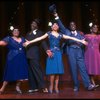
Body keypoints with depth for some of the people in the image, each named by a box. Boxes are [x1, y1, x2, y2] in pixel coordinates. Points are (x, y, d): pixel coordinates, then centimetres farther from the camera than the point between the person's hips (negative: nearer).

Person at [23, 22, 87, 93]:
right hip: (52, 52, -3)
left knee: (58, 70, 0)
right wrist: (29, 42, -7)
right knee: (52, 70, -9)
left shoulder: (60, 35, 14)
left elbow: (71, 38, 13)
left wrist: (81, 41, 11)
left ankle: (56, 87, 8)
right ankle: (51, 86, 5)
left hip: (58, 53, 3)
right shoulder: (49, 34, 8)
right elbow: (39, 38, 1)